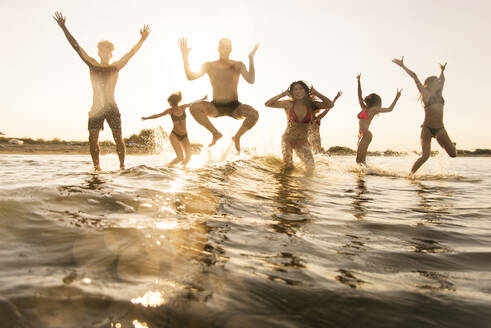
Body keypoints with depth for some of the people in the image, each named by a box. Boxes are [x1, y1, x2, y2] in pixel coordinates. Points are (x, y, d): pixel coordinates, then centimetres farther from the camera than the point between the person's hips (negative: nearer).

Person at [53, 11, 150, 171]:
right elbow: (76, 46, 8)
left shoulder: (116, 67, 6)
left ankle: (122, 167, 8)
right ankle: (97, 167, 3)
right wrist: (64, 28, 4)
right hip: (96, 108, 2)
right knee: (93, 139, -5)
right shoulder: (92, 65, 10)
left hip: (112, 108, -1)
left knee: (118, 138, -2)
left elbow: (130, 53, -3)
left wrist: (142, 40, -13)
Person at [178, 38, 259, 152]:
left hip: (234, 108, -1)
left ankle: (237, 136, -3)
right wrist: (184, 56, -19)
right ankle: (216, 133, -7)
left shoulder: (238, 65, -4)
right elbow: (190, 77, -13)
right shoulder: (209, 65, -1)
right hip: (215, 108, 1)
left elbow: (251, 80, -20)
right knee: (193, 108, -29)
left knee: (254, 114, -33)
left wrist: (251, 58, -27)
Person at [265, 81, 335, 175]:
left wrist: (316, 93, -7)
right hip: (288, 139, -1)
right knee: (288, 168, -5)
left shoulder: (311, 105, -3)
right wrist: (283, 94, -8)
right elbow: (267, 104, -9)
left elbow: (330, 105, -14)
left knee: (311, 167, -8)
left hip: (303, 142, 1)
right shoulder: (289, 104, -5)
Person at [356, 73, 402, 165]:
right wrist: (359, 81, 18)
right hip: (361, 135, 7)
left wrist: (396, 98, 2)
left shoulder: (373, 109, -1)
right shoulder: (364, 108, 17)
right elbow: (359, 95, 20)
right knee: (360, 159, 8)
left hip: (366, 135, -7)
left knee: (361, 159, -13)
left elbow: (389, 109, 5)